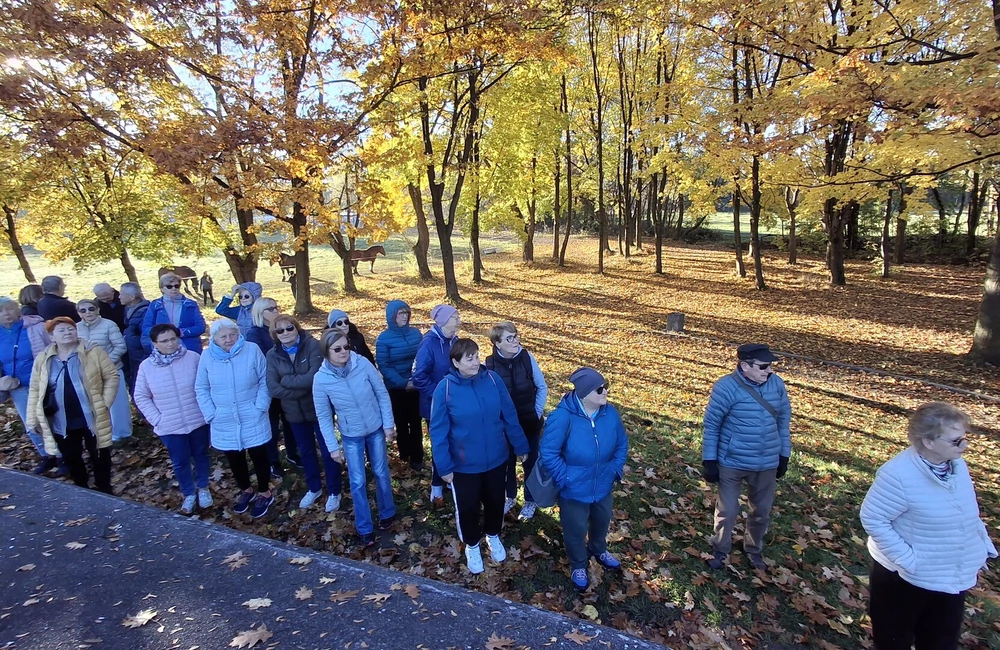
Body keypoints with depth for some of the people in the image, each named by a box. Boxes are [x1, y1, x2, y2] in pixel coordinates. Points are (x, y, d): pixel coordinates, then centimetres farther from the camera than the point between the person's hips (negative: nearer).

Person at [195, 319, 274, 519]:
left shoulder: (252, 350, -13)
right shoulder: (207, 356, -6)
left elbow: (265, 381, -6)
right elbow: (201, 389, 4)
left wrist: (260, 407, -12)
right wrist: (210, 414, -3)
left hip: (252, 419, -3)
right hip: (224, 422, 3)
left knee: (258, 455, 11)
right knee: (234, 459, 18)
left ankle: (264, 493, 32)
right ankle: (246, 491, 42)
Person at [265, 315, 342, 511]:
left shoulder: (313, 345, -17)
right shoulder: (272, 355, -4)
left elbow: (314, 377, -27)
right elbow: (273, 388, -12)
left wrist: (286, 380, -17)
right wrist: (301, 389, -21)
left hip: (319, 408, -4)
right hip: (294, 412, 4)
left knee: (328, 450, 8)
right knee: (305, 451, 21)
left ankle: (334, 492, 27)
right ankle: (314, 488, 41)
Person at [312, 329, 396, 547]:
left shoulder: (363, 363, -21)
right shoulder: (321, 379, -19)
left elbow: (382, 394, -10)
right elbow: (323, 416, -8)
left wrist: (388, 424, -8)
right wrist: (333, 446, -5)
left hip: (376, 429, 1)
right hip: (351, 436, 0)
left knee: (381, 473, 16)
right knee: (357, 482, 7)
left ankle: (387, 513, 41)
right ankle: (365, 528, 28)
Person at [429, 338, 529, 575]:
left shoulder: (493, 379, -12)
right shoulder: (445, 389, -19)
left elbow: (509, 416, -3)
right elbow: (438, 431, -12)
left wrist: (520, 447, 4)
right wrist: (444, 466, -10)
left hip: (496, 459, 2)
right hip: (464, 465, -2)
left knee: (495, 502, 23)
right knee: (468, 507, 18)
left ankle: (493, 536, 53)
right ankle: (472, 545, 47)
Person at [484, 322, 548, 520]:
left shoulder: (527, 357, -16)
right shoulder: (490, 364, -18)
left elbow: (542, 387, -4)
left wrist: (537, 413, -6)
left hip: (529, 422, 0)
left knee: (530, 461, 16)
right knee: (507, 461, 18)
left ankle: (530, 501, 37)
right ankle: (509, 497, 43)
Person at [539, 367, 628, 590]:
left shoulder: (610, 413, -13)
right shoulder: (562, 417, -30)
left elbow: (621, 443, 4)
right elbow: (548, 453, -24)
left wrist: (615, 469, -1)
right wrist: (565, 478, -20)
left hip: (603, 486, 5)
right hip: (574, 490, -5)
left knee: (602, 522, 30)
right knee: (576, 530, 19)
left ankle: (599, 550, 61)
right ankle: (578, 565, 48)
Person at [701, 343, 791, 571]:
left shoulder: (776, 384, -6)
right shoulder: (726, 387, -20)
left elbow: (783, 420, 7)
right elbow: (711, 425, -13)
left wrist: (784, 455, 10)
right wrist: (709, 460, -11)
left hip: (767, 463, 4)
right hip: (732, 463, -4)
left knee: (762, 511, 20)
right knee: (727, 511, 10)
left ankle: (753, 550, 46)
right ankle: (720, 551, 35)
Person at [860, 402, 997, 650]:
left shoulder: (956, 464, -6)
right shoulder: (898, 475, -31)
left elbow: (967, 513, 11)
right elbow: (872, 518, -25)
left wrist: (984, 545, 7)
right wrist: (907, 559, -26)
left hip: (954, 578, 7)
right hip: (908, 577, -7)